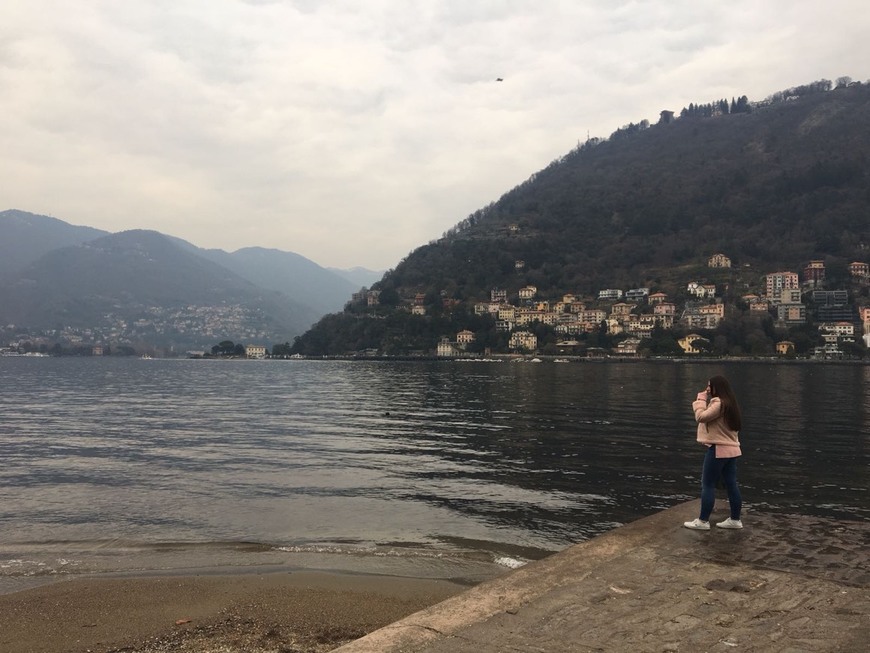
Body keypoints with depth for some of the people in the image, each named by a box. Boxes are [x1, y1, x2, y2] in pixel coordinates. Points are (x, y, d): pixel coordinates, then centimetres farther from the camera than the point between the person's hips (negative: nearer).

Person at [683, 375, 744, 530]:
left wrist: (701, 400, -11)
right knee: (731, 484, 12)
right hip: (731, 449, 10)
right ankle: (735, 519, 18)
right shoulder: (729, 403, 15)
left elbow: (701, 417, -20)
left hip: (718, 449, -10)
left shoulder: (718, 403, -17)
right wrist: (703, 400, 6)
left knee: (708, 485, -3)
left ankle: (703, 521, 2)